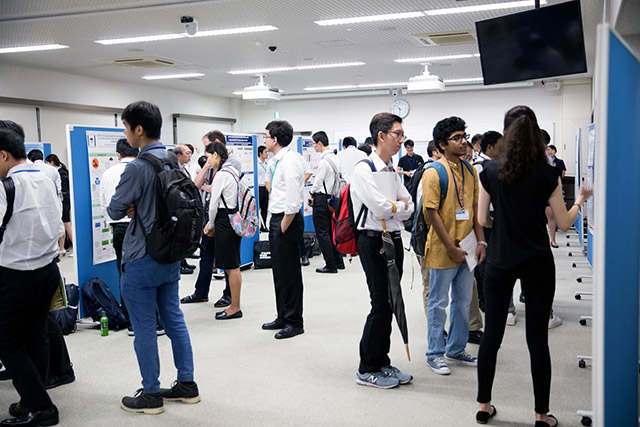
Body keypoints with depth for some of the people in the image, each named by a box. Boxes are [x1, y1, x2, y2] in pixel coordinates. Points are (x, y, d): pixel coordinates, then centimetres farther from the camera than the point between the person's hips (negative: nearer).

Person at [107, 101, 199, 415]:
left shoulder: (138, 168, -20)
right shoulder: (174, 161, 5)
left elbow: (114, 212, -14)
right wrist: (139, 207, 1)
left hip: (142, 260, -8)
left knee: (144, 327, 5)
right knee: (174, 319, 16)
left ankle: (151, 395, 16)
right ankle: (187, 384, 25)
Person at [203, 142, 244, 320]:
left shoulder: (221, 174, -15)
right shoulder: (233, 171, 13)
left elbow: (214, 203, -11)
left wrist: (211, 224, 5)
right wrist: (213, 223, 14)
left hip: (225, 221, -10)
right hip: (234, 218, 10)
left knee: (231, 267, -2)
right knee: (232, 266, 13)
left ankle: (235, 307, 6)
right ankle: (235, 305, 20)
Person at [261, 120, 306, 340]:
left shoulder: (289, 161, -18)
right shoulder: (281, 159, 13)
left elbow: (293, 202, -24)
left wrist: (283, 228, -18)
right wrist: (277, 226, 17)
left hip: (287, 219, -11)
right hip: (278, 218, 11)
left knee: (289, 272, -2)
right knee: (279, 272, 17)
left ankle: (294, 322, 10)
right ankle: (283, 317, 30)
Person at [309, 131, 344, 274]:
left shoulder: (324, 160, -17)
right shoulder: (335, 158, 10)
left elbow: (318, 181, -13)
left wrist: (312, 195, 5)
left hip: (322, 199, -9)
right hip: (332, 197, 9)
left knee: (322, 233, -2)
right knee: (331, 231, 16)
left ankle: (330, 265, 1)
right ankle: (338, 262, 21)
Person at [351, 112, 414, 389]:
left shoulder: (392, 171, 15)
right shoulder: (364, 169, -12)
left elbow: (409, 208, 12)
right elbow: (380, 208, -20)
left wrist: (391, 206, -8)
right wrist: (400, 205, -2)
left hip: (394, 239, 8)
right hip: (374, 241, -8)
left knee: (390, 304, 12)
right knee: (381, 304, -5)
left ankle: (382, 363, 25)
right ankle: (367, 370, 8)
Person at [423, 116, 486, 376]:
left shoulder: (470, 170, 9)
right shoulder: (434, 172, -12)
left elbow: (475, 208, 13)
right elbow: (431, 212, -16)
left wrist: (481, 241, 3)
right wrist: (452, 248, -16)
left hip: (466, 249, 7)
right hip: (443, 251, -7)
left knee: (463, 301, 15)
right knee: (438, 303, 5)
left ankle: (456, 349, 30)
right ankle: (435, 354, 18)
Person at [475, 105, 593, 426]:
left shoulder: (490, 171, -4)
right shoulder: (547, 174, -7)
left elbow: (483, 219, -1)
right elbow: (563, 223, -2)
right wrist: (580, 199, 16)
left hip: (500, 264, 1)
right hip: (537, 264, -1)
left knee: (491, 335, 10)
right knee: (538, 339, 7)